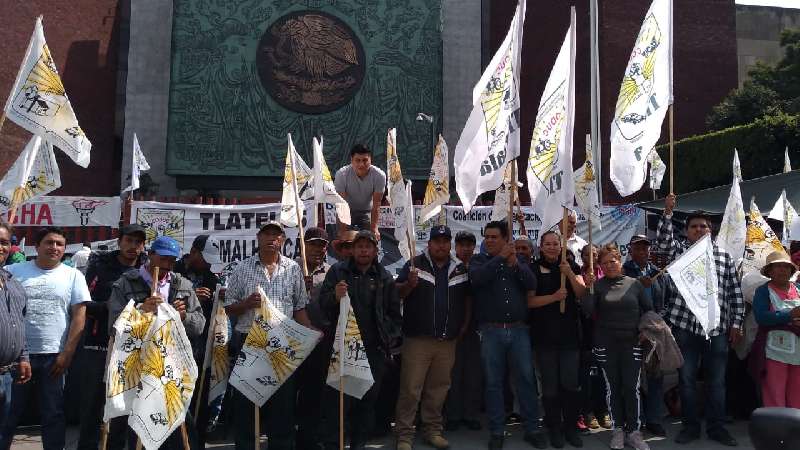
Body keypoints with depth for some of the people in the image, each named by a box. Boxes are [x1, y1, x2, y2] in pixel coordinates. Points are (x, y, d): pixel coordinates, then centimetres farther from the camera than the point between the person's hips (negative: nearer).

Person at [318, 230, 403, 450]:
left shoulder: (384, 277, 12)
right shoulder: (338, 271, 5)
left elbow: (394, 312, 18)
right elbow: (322, 302, 1)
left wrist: (392, 337, 8)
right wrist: (335, 296, -20)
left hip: (375, 349, 3)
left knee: (368, 399, 8)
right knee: (337, 399, -5)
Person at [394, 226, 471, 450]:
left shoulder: (460, 269, 10)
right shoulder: (415, 264, -1)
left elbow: (467, 298, 18)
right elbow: (397, 293, -4)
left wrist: (465, 324, 8)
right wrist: (410, 284, -24)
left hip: (448, 341, 4)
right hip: (417, 339, -4)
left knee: (438, 389, 13)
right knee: (411, 389, -2)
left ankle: (433, 430, 25)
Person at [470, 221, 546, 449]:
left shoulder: (518, 260, 12)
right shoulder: (479, 260, 7)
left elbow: (532, 284, -3)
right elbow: (477, 278, -15)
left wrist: (514, 264, -16)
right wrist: (499, 258, -13)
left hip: (519, 330, 1)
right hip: (491, 331, -1)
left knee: (526, 379, 4)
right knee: (494, 383, 5)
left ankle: (532, 429, 15)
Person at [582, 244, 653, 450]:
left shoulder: (634, 284, 3)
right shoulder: (598, 285, 0)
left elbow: (649, 311, 11)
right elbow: (588, 311, -10)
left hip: (632, 344, 0)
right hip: (606, 345, 0)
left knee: (632, 388, 1)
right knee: (612, 388, 7)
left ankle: (633, 431, 13)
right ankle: (617, 429, 19)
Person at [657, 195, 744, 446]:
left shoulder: (724, 256, 11)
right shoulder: (679, 250, 7)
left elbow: (735, 292, 10)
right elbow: (662, 240, -15)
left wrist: (736, 323, 4)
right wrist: (668, 212, -25)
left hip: (718, 328, 1)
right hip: (684, 325, -1)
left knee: (717, 381, 8)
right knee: (687, 379, 6)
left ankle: (716, 428, 21)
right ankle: (690, 426, 18)